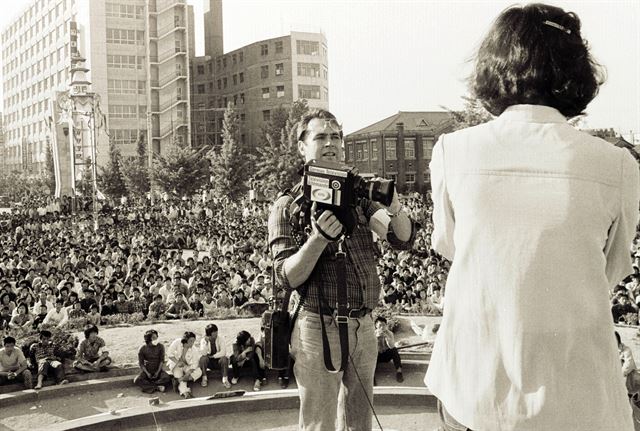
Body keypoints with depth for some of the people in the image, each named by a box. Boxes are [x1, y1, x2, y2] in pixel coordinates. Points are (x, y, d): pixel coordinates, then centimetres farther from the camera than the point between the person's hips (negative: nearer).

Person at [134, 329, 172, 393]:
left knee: (167, 378, -30)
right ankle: (157, 387, -26)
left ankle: (147, 385, -23)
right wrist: (147, 373, -15)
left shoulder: (160, 346, -7)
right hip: (146, 370, 0)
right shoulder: (142, 349, -9)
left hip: (158, 369, 0)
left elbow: (162, 360, -4)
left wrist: (158, 372, -13)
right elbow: (141, 363, -5)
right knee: (137, 380, -29)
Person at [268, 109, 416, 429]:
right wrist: (319, 238, -28)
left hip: (363, 325, 5)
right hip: (319, 328, -4)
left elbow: (404, 239, -1)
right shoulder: (288, 206, -5)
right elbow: (287, 278, -12)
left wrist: (394, 208, -21)